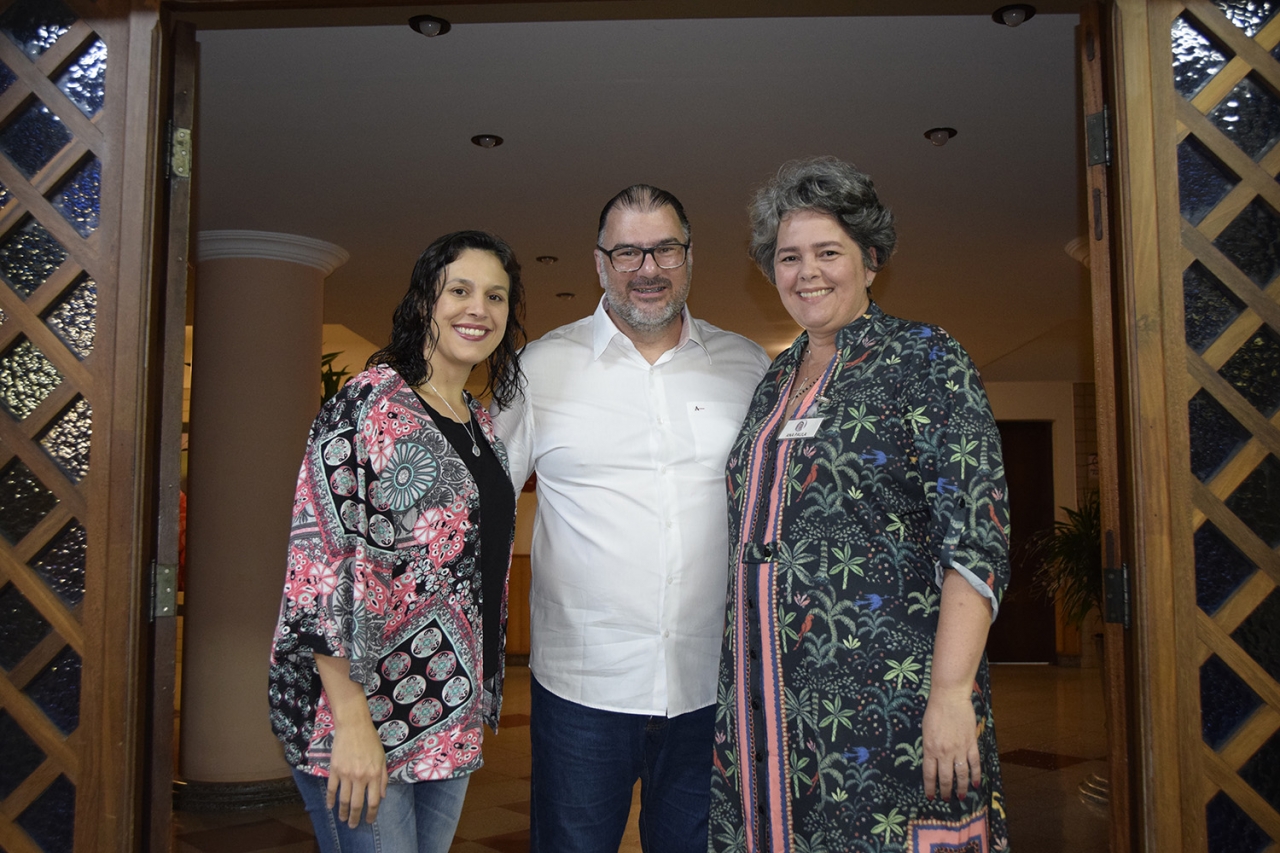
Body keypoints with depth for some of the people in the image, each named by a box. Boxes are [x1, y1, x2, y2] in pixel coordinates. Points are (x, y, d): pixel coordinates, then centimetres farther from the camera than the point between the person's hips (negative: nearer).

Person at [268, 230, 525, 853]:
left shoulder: (482, 425, 11)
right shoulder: (368, 405, -13)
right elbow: (318, 563, -18)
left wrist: (479, 700, 17)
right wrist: (353, 723, -21)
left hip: (451, 720, 8)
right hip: (362, 712, -7)